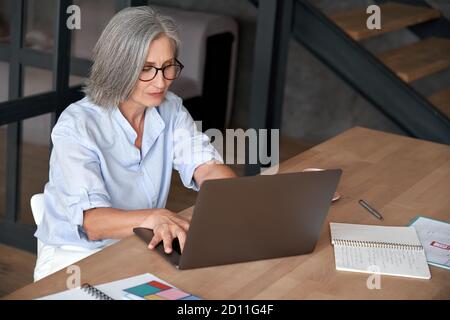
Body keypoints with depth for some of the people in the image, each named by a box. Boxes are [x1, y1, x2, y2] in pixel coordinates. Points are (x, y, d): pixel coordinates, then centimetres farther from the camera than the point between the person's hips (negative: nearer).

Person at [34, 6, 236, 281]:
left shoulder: (171, 110, 0)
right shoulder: (76, 126, -19)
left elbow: (208, 168, -11)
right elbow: (92, 222, -28)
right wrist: (154, 218, -48)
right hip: (75, 257, -4)